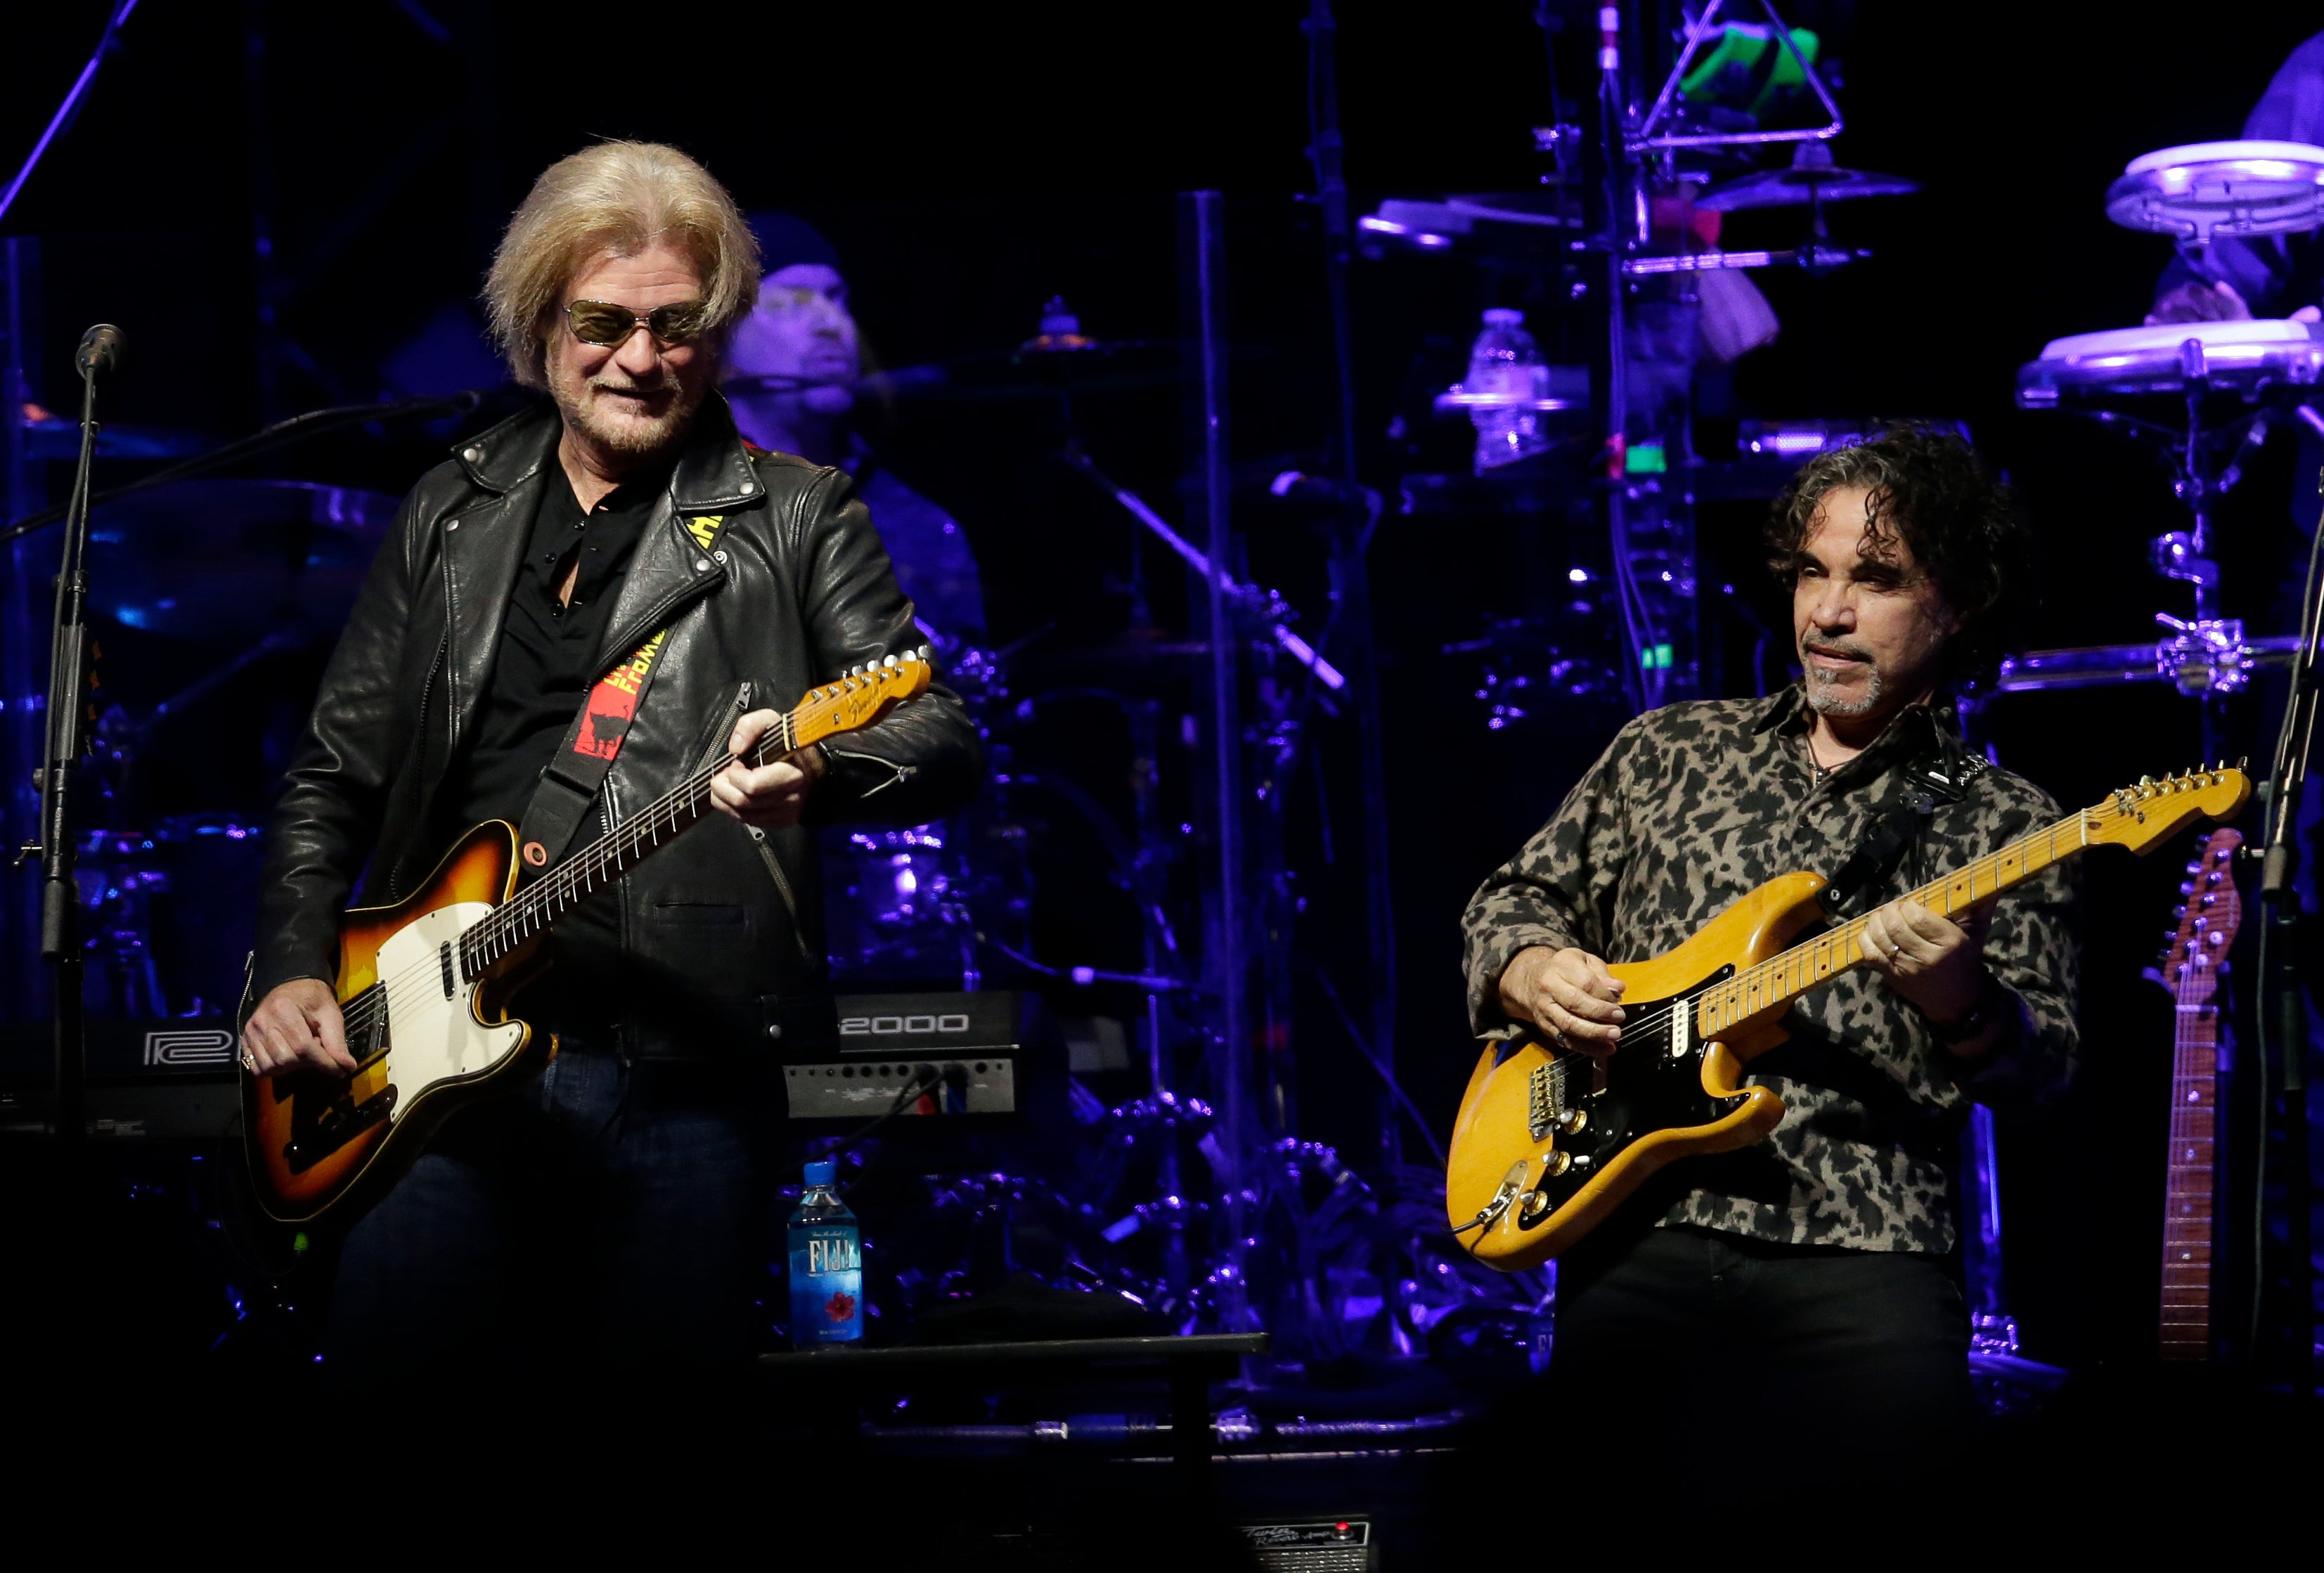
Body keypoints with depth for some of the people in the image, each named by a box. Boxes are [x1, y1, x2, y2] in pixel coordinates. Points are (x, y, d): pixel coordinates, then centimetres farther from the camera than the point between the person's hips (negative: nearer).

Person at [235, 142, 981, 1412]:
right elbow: (334, 774, 20)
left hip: (681, 1068, -2)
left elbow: (944, 743, -4)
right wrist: (293, 971, 5)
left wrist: (818, 773, -26)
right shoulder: (449, 517, 17)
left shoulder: (795, 515, 6)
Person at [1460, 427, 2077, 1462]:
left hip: (1864, 1252, -2)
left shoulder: (2003, 824, 10)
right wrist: (1531, 972, 2)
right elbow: (1513, 902, 25)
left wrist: (1958, 1008, -20)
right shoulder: (1669, 752, 18)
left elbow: (2042, 1067, 2)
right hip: (1640, 1244, 2)